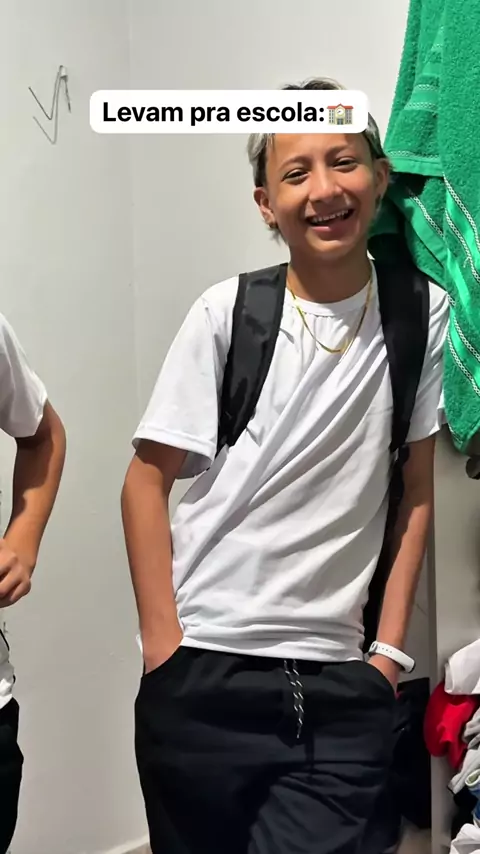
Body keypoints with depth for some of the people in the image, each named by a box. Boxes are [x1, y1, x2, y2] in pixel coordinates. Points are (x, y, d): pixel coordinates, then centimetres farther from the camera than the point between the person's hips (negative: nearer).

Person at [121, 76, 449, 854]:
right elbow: (148, 480, -2)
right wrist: (163, 645, -6)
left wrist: (388, 652, 1)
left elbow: (419, 492, 4)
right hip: (204, 673, -1)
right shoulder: (228, 312, -5)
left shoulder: (425, 314, 0)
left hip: (341, 687, 1)